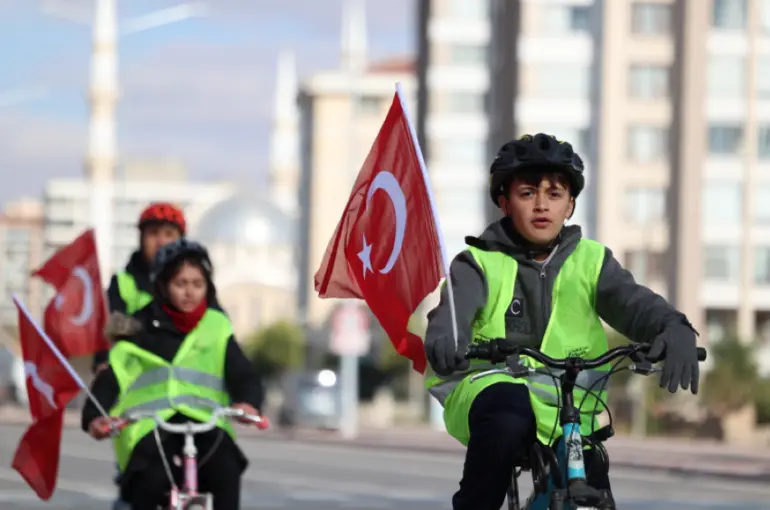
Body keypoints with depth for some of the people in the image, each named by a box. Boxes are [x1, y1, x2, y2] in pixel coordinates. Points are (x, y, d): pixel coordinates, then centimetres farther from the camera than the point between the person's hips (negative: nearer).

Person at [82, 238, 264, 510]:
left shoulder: (217, 328, 12)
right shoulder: (140, 329, 10)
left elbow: (243, 375, 3)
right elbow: (111, 377, 3)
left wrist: (248, 402, -22)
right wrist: (94, 417, -17)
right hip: (150, 427, -1)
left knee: (226, 469, -30)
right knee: (151, 480, -31)